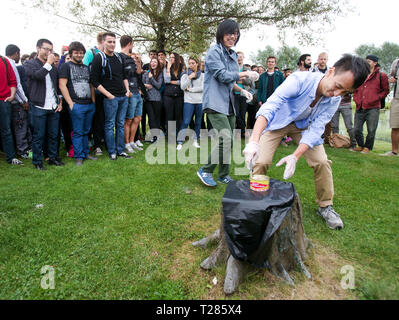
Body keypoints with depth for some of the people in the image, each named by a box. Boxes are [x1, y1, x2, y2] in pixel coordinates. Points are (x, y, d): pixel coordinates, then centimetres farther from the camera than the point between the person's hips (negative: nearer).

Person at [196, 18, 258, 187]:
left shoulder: (232, 54, 20)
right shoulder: (214, 51, -4)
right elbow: (222, 75, -14)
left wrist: (242, 90, 11)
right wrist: (246, 74, -8)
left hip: (229, 104, 8)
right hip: (215, 103, -8)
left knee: (229, 141, 8)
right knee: (226, 138, -20)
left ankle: (223, 175, 22)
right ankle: (205, 171, -3)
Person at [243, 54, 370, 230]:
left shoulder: (334, 101, -19)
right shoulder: (300, 80, -35)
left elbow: (315, 130, -22)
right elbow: (269, 106, -46)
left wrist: (295, 156, -39)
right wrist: (254, 140, -61)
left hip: (303, 125, 4)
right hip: (277, 122, -3)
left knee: (322, 162, -9)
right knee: (260, 162, -17)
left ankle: (325, 206, 13)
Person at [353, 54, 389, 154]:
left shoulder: (381, 76, 4)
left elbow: (385, 90, 7)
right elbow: (355, 90, 25)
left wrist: (376, 98, -4)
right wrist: (356, 99, 9)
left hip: (373, 108, -4)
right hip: (360, 108, 4)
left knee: (371, 131, -2)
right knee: (357, 130, 4)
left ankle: (367, 147, 15)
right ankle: (360, 145, 24)